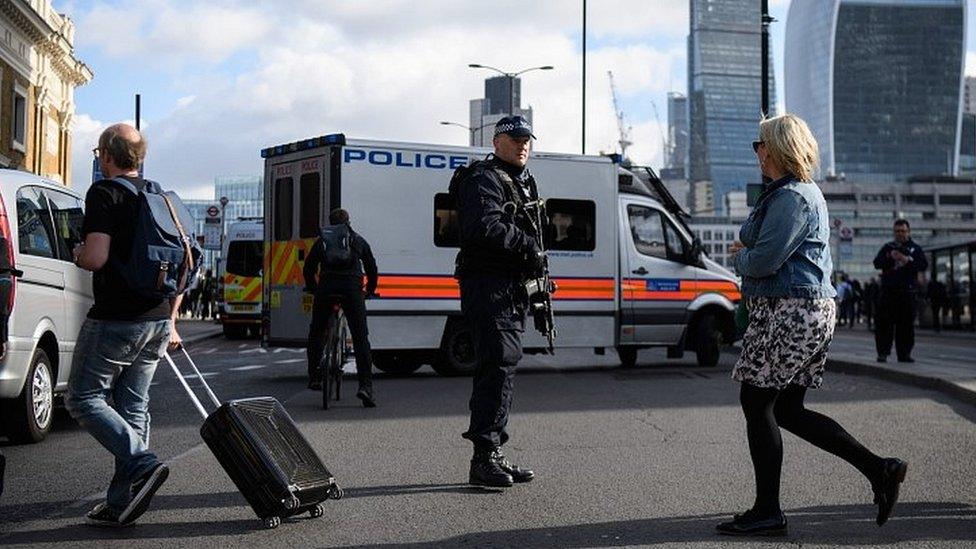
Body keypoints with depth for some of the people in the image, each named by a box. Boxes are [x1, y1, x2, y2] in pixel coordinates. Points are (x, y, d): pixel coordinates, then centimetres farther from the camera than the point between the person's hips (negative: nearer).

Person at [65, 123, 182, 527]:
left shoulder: (105, 192, -10)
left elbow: (96, 257, -22)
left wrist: (77, 254, 2)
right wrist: (170, 322, 22)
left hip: (115, 320, -8)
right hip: (157, 320, 8)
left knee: (83, 398, 4)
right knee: (133, 407, 11)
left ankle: (142, 464, -13)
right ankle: (121, 503, 12)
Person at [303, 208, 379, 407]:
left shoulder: (322, 241, 22)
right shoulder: (359, 241, 21)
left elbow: (308, 268, 22)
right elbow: (372, 270, 24)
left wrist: (313, 289, 36)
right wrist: (370, 291, 38)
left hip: (326, 287, 1)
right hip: (352, 289, -1)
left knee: (316, 333, 20)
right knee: (360, 338, -1)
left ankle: (314, 378, 17)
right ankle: (365, 385, -11)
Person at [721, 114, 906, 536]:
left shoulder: (791, 198, -15)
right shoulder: (806, 192, 20)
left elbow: (764, 261, -21)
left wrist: (740, 256, 0)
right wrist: (747, 250, 9)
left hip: (790, 312, -11)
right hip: (810, 310, 11)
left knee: (756, 403, -4)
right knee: (787, 410, 13)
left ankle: (767, 513, 2)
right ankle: (879, 470, 11)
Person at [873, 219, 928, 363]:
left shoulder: (915, 249, 11)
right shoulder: (887, 247, 14)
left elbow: (924, 265, -1)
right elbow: (877, 263, 4)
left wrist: (908, 260, -14)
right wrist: (890, 257, -13)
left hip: (907, 292, 0)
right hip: (888, 291, 0)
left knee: (906, 324, 1)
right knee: (884, 323, -6)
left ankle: (904, 353, 7)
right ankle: (883, 352, -2)